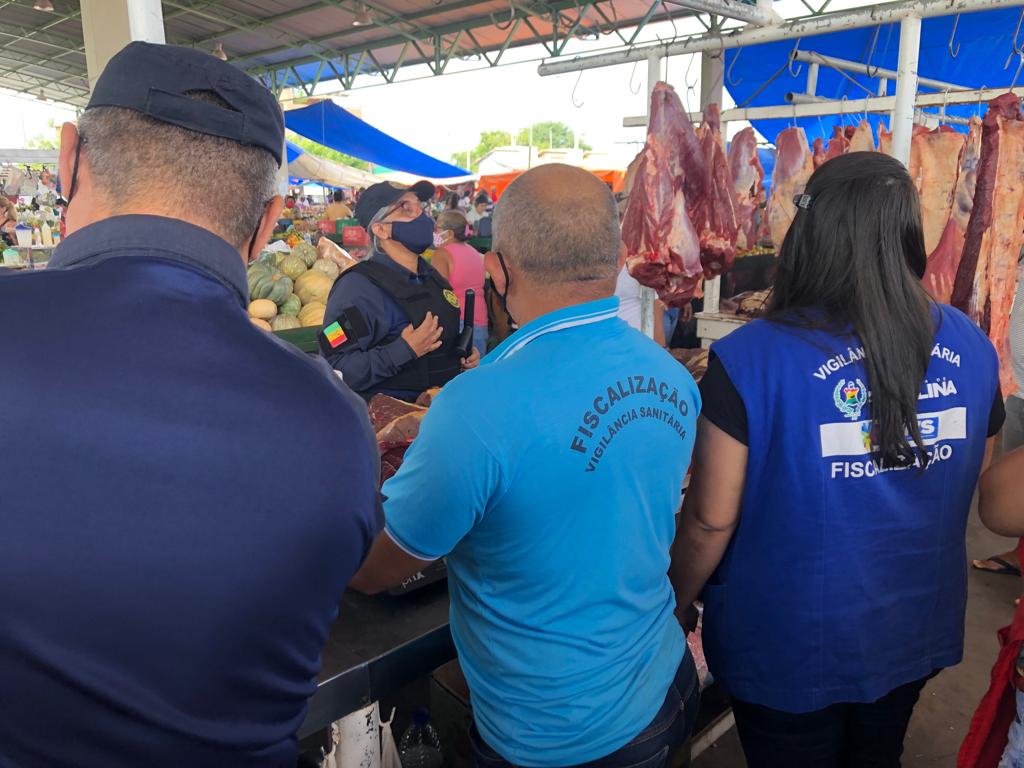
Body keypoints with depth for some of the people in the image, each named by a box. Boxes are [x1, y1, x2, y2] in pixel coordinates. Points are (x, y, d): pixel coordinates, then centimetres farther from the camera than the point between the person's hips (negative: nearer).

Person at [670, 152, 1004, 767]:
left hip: (790, 649, -4)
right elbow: (977, 485, 5)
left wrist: (672, 608, -3)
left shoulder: (752, 359, -26)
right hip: (918, 632, 5)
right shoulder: (970, 346, -9)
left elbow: (711, 521, -21)